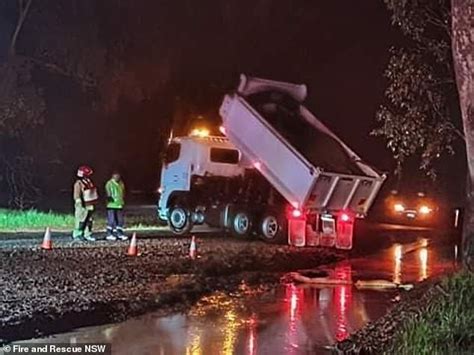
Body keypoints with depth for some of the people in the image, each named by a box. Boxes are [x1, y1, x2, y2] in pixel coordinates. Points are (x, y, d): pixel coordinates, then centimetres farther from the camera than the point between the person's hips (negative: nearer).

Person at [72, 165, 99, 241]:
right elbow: (77, 195, -15)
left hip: (90, 206, 9)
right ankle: (76, 235, -1)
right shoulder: (78, 183, -11)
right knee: (80, 221, -7)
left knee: (89, 221, 10)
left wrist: (94, 203, 22)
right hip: (82, 206, -9)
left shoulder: (89, 182, 15)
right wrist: (80, 204, -20)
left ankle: (87, 235, 17)